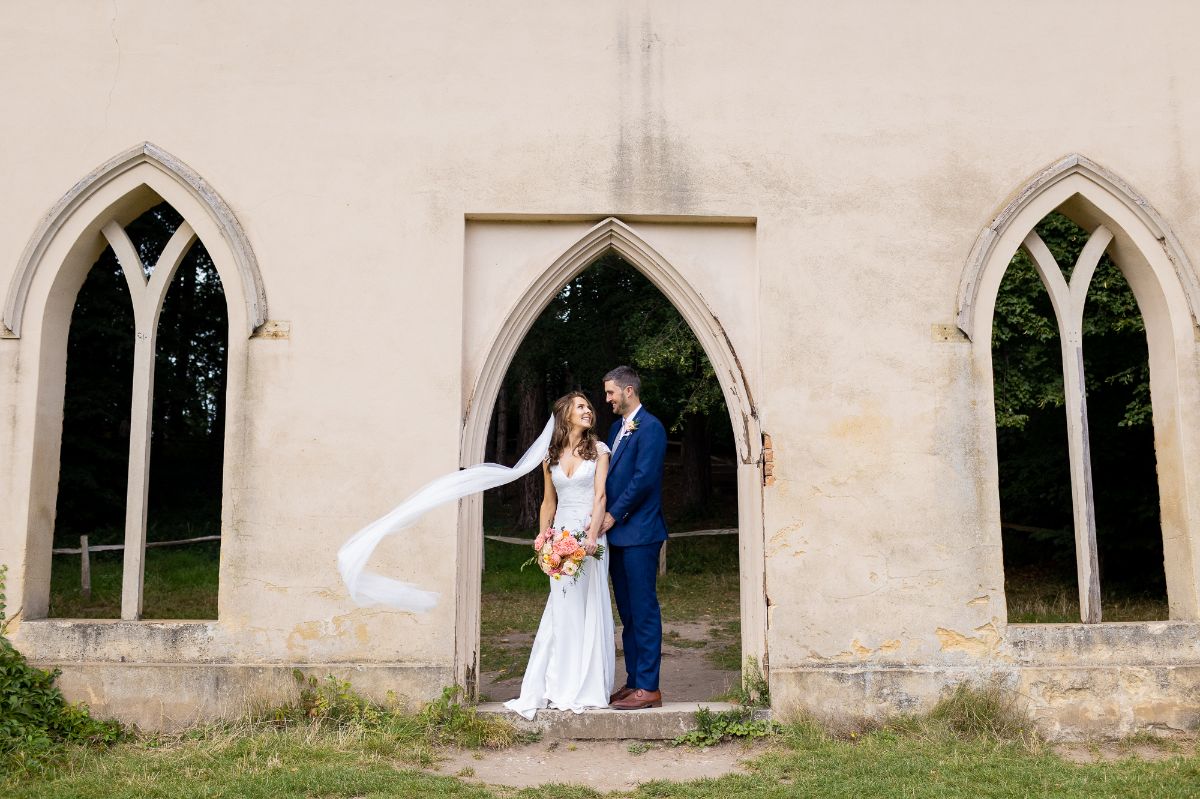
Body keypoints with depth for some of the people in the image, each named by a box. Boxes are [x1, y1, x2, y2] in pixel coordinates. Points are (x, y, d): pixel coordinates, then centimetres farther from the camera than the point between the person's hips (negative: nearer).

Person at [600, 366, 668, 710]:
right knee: (628, 613, 13)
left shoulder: (649, 427, -10)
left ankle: (648, 688, 1)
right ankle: (633, 682, 20)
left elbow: (643, 478, -18)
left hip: (639, 533, -9)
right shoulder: (617, 429, 18)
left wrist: (613, 515, -14)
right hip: (617, 532, 9)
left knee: (644, 611, -4)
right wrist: (604, 518, 6)